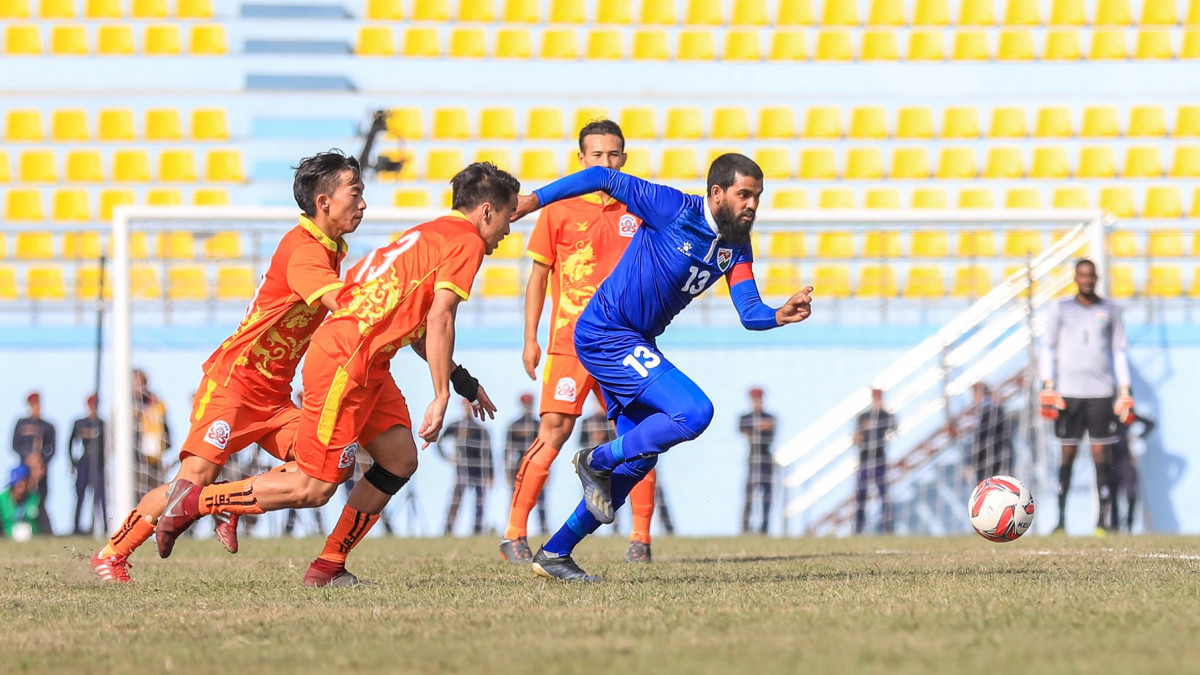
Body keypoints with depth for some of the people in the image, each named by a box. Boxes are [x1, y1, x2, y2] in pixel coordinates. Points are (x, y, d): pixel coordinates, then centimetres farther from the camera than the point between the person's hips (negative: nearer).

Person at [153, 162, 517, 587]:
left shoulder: (433, 234, 22)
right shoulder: (466, 242, -7)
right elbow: (439, 320, -17)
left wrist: (462, 381, 27)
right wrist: (441, 397, -17)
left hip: (366, 363, 10)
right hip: (344, 362, -10)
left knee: (400, 461, 9)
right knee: (315, 488, -6)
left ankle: (328, 568, 11)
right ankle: (193, 502, 2)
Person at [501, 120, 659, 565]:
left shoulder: (637, 211, 9)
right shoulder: (560, 210, 4)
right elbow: (538, 275, 8)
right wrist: (530, 339, 2)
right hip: (570, 341, -2)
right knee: (554, 431, -10)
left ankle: (641, 537, 6)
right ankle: (514, 535, -6)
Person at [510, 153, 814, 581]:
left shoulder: (736, 247, 4)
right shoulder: (674, 209, -17)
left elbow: (750, 313, -4)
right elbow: (604, 179, -12)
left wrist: (781, 316, -26)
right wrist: (533, 200, -12)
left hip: (636, 342, 9)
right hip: (606, 334, -9)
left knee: (640, 456, 12)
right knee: (694, 412, -22)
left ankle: (554, 554, 19)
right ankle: (597, 461, -3)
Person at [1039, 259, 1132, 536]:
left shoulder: (1110, 311, 10)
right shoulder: (1060, 308, 8)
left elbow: (1119, 352, 13)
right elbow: (1048, 347, 8)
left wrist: (1125, 391, 6)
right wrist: (1048, 387, -1)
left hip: (1101, 391, 0)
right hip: (1068, 391, 0)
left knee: (1100, 452, -4)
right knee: (1068, 453, -1)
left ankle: (1104, 518, -4)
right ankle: (1061, 518, 2)